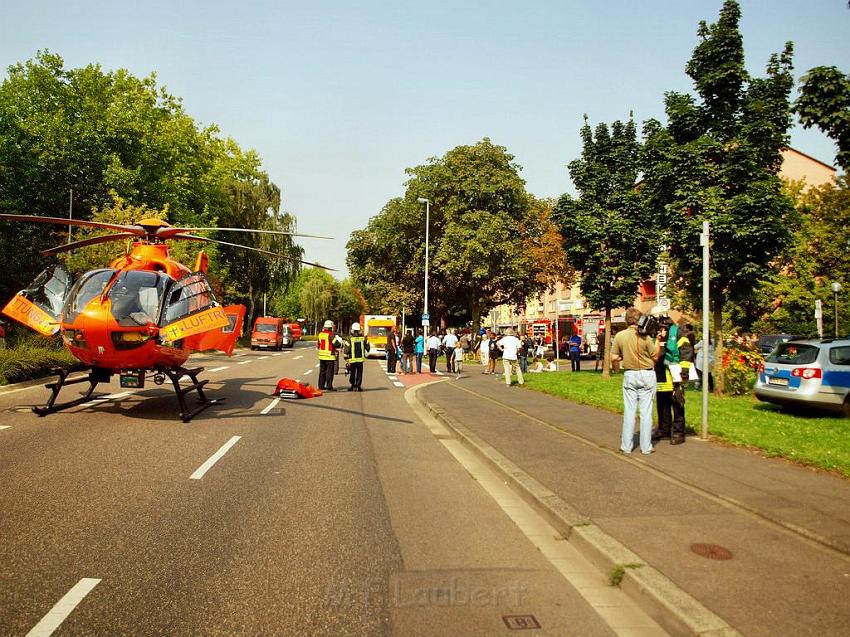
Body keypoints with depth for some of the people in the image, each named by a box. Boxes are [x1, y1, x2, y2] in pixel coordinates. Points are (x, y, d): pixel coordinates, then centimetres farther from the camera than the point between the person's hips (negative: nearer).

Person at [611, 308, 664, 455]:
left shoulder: (620, 336, -5)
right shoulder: (645, 337, -12)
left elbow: (614, 357, -1)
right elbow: (655, 357, -3)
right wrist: (658, 339, 3)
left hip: (629, 375, 2)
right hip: (647, 374, -2)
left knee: (629, 411, 9)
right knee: (646, 412, 4)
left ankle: (626, 446, 12)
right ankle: (646, 447, 9)